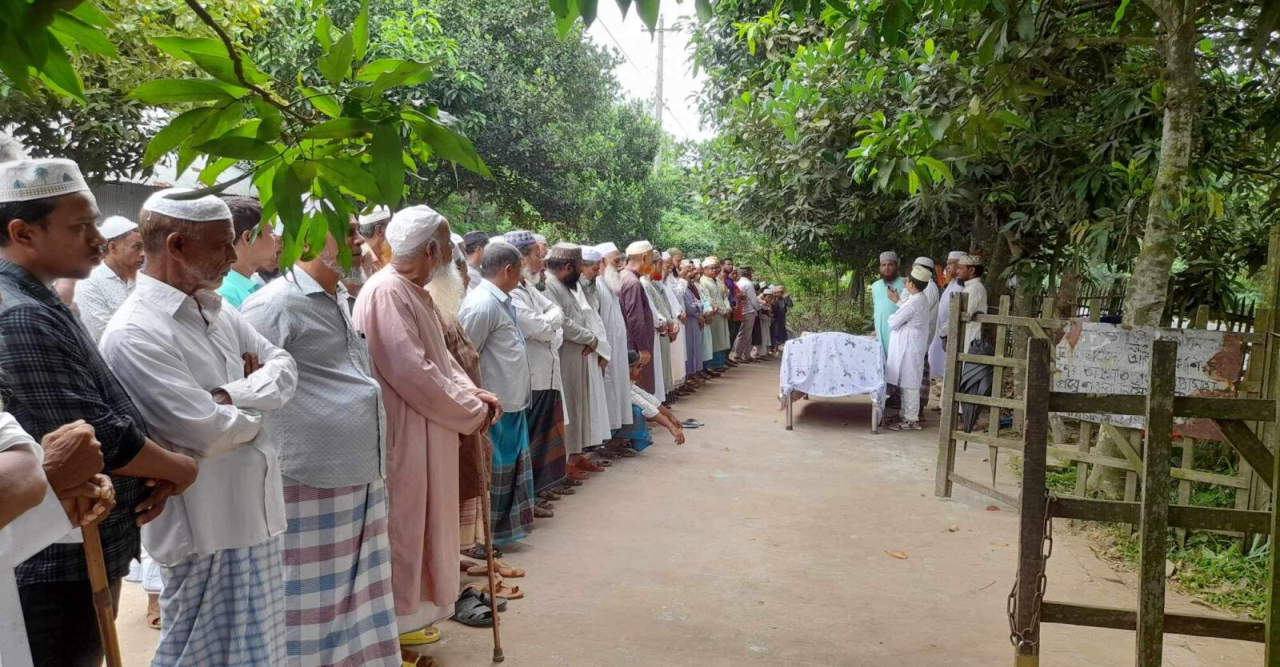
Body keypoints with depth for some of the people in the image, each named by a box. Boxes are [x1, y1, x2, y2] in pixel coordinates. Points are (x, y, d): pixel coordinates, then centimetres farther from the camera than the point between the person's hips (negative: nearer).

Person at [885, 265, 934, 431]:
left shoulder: (913, 302, -21)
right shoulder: (922, 299, 9)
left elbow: (893, 323, -17)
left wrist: (892, 316, 6)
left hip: (909, 348, -10)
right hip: (911, 346, 10)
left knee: (909, 383, -4)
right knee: (907, 383, 16)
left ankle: (911, 420, 1)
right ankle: (906, 414, 24)